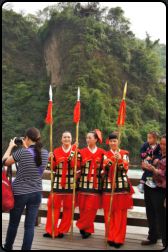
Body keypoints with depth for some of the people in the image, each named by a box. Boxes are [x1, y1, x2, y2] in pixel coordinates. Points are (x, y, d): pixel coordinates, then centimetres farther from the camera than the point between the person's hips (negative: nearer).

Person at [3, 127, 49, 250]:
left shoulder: (23, 152, -17)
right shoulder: (45, 153, -4)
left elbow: (5, 161, -3)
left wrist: (10, 146, 10)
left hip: (20, 193, -2)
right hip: (36, 193, 3)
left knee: (13, 224, 18)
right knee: (30, 226, 8)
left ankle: (7, 247, 38)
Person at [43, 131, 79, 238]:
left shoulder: (75, 151, 3)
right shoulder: (56, 151, 8)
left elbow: (76, 165, -13)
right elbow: (53, 168, 6)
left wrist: (72, 152, -18)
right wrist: (51, 158, -10)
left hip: (70, 183, -1)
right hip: (58, 182, 1)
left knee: (68, 207, 5)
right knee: (54, 205, 0)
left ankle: (62, 230, 19)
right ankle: (51, 230, 12)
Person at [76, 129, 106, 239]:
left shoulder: (101, 152, 5)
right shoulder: (82, 152, 6)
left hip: (95, 184, -1)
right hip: (84, 183, 1)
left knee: (91, 207, -1)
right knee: (83, 207, 4)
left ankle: (82, 226, 18)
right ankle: (88, 229, 23)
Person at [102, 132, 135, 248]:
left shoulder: (124, 153, 6)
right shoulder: (106, 154, 10)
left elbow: (125, 168, -7)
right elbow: (105, 167, -9)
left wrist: (119, 159, -24)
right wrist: (113, 158, -25)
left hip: (121, 186, -1)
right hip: (108, 186, 1)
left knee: (120, 213, 0)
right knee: (109, 212, 4)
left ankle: (119, 238, 11)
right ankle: (111, 237, 17)